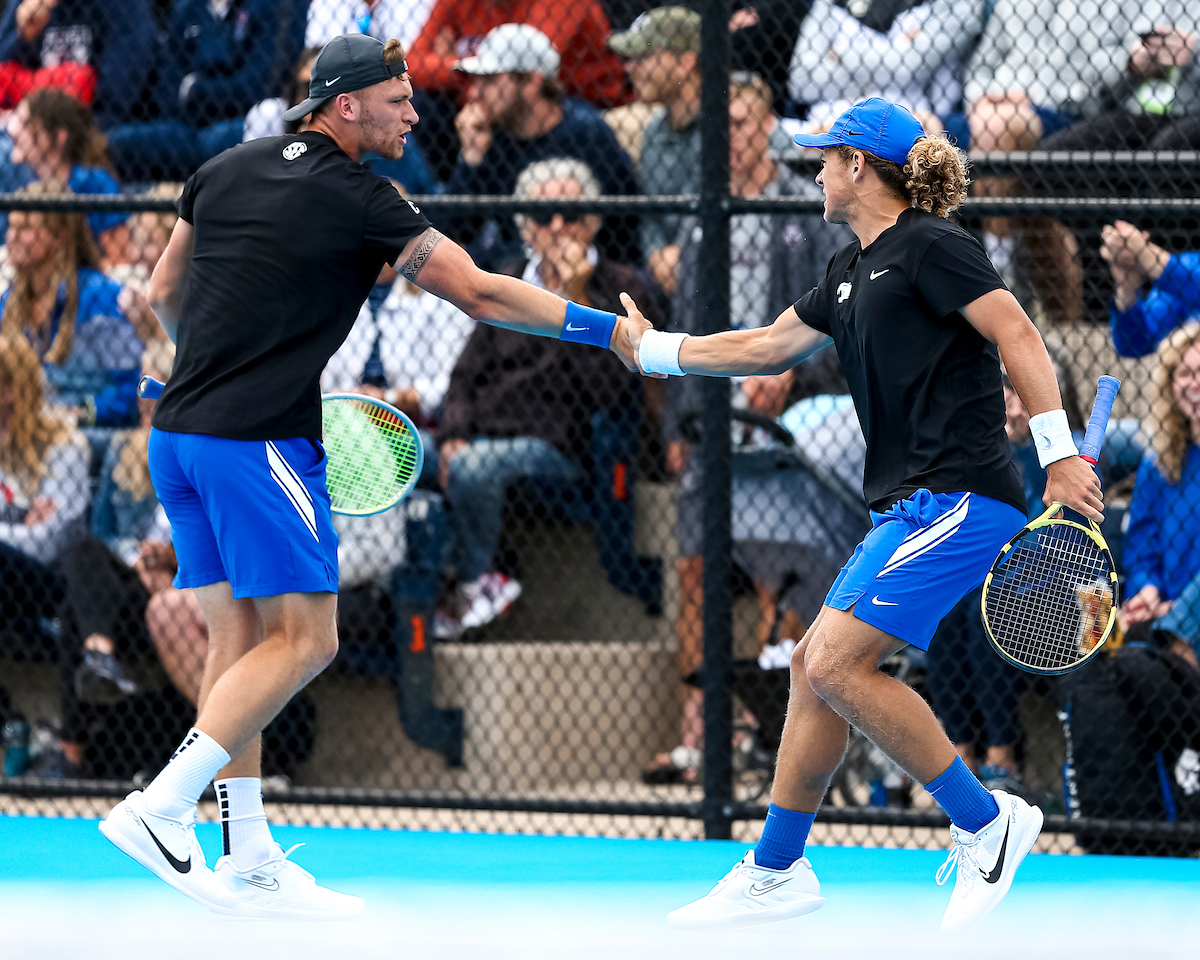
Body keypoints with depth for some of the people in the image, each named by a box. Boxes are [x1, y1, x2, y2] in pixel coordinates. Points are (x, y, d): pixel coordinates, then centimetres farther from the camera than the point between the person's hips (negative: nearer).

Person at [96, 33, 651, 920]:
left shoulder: (227, 171, 13)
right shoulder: (356, 198, -8)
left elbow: (165, 293, 20)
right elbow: (478, 293, -8)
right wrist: (606, 330, -1)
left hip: (182, 432, 8)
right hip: (261, 441, -8)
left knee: (240, 637, 10)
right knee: (303, 639, -4)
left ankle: (248, 860, 10)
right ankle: (160, 809, -14)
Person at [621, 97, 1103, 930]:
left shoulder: (929, 245, -8)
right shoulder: (853, 270, 20)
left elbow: (1017, 334, -15)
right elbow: (771, 346, 31)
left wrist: (1059, 453, -23)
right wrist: (653, 349, 32)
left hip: (960, 500, -10)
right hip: (910, 509, 10)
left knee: (837, 663, -17)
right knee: (813, 666, 11)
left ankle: (986, 824, -7)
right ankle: (776, 874, 20)